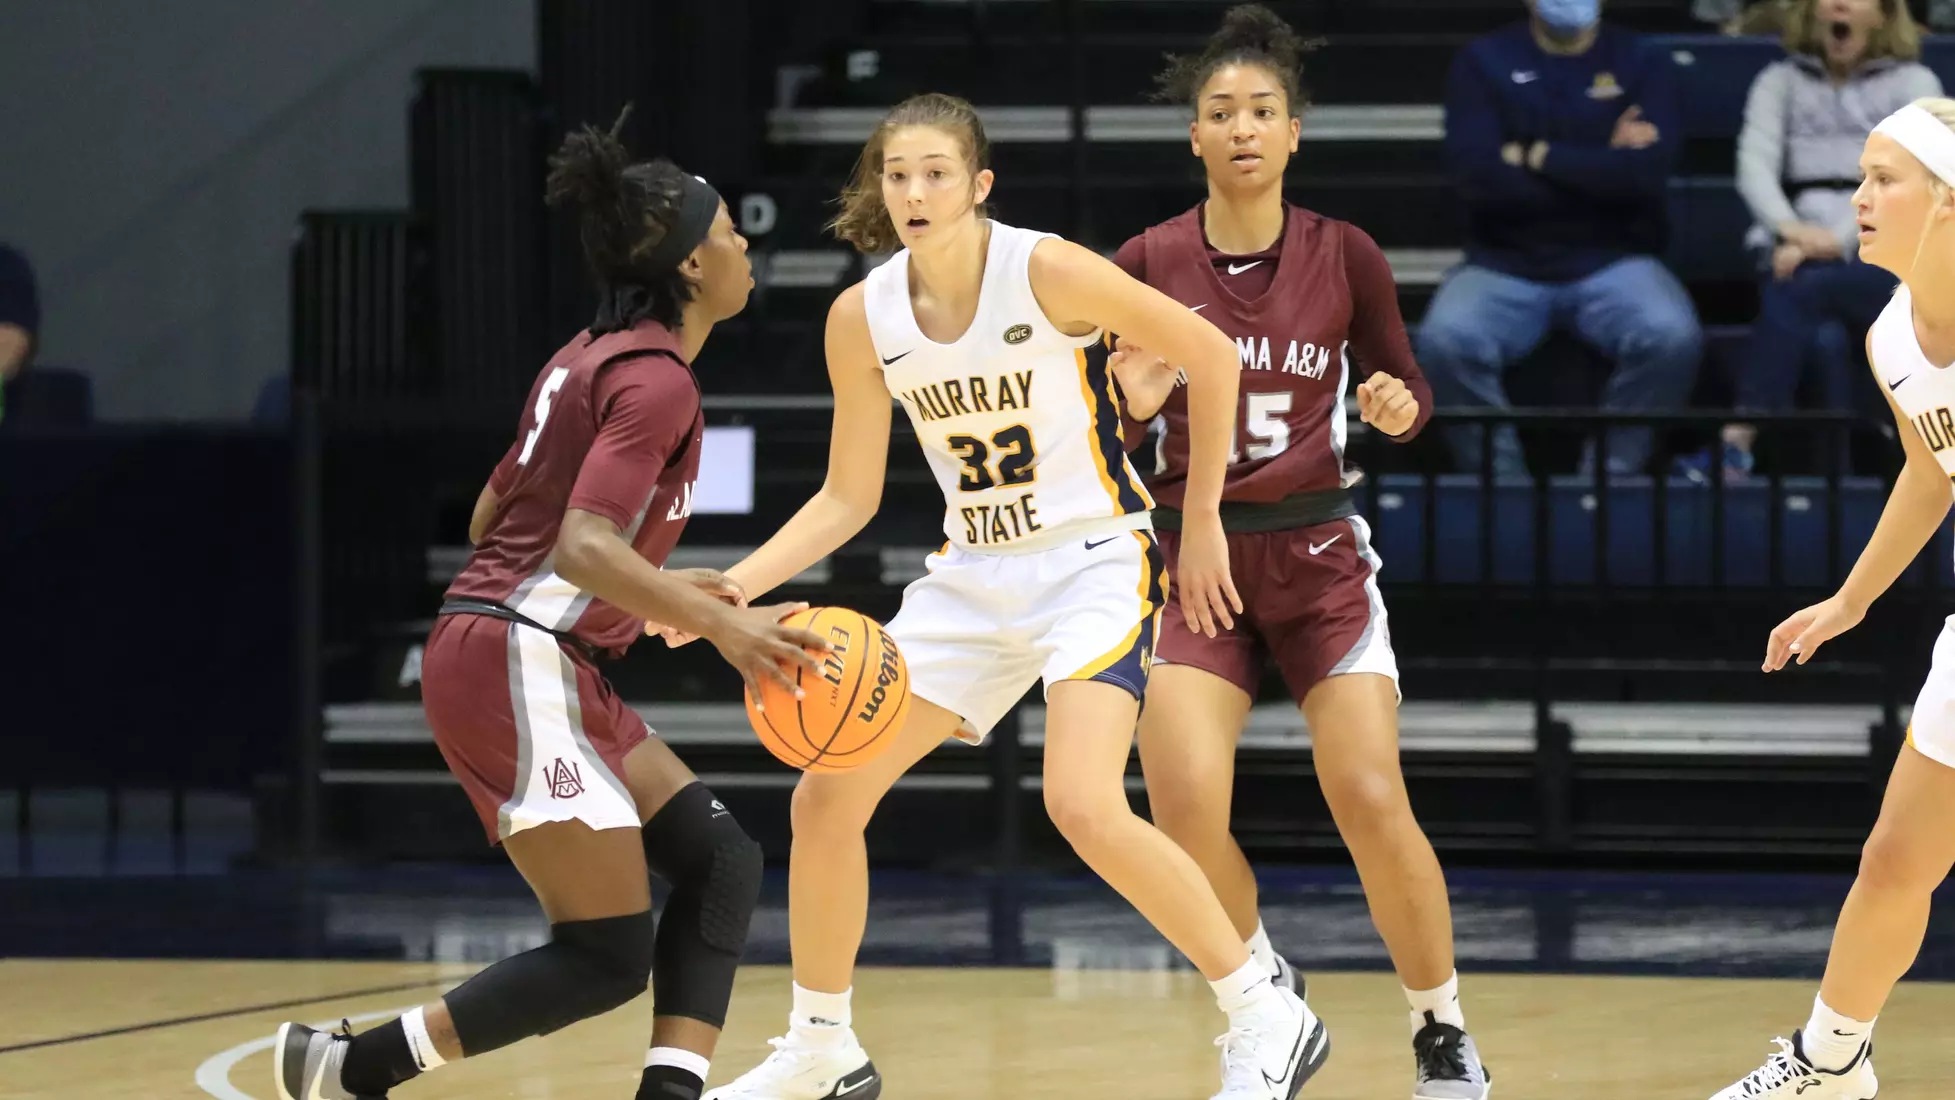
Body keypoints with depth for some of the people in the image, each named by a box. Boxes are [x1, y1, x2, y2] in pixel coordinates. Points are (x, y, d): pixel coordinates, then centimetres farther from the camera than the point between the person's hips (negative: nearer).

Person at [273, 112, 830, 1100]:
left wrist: (653, 593, 27)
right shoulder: (657, 380, -12)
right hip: (520, 664, -10)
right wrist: (719, 624, -31)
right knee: (607, 957, -8)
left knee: (720, 862, 6)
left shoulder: (594, 356, 17)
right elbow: (582, 546, -25)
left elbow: (491, 518, 22)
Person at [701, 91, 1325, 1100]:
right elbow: (848, 497, 6)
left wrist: (1202, 521, -4)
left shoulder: (1048, 272, -19)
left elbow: (1209, 354, -8)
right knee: (826, 798, 1)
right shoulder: (864, 317, -4)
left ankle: (1267, 1019, -13)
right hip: (973, 579, 6)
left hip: (1095, 562, -6)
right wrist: (728, 589, -7)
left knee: (1083, 806, -27)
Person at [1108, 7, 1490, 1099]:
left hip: (1319, 556, 0)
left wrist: (1400, 405, -15)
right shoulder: (1148, 264, -5)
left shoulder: (1344, 255, -4)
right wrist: (1130, 405, -21)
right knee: (1186, 808, -17)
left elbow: (1405, 384, 7)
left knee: (1373, 804, -14)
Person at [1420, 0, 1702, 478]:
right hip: (1505, 263, 0)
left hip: (1614, 261, 0)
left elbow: (1646, 172, -12)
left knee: (1673, 336, -31)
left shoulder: (1641, 62, 6)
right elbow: (1481, 176, -10)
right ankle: (1501, 480, -13)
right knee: (1445, 341, -31)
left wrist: (1536, 156, -9)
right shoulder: (1483, 61, 5)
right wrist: (1602, 168, -7)